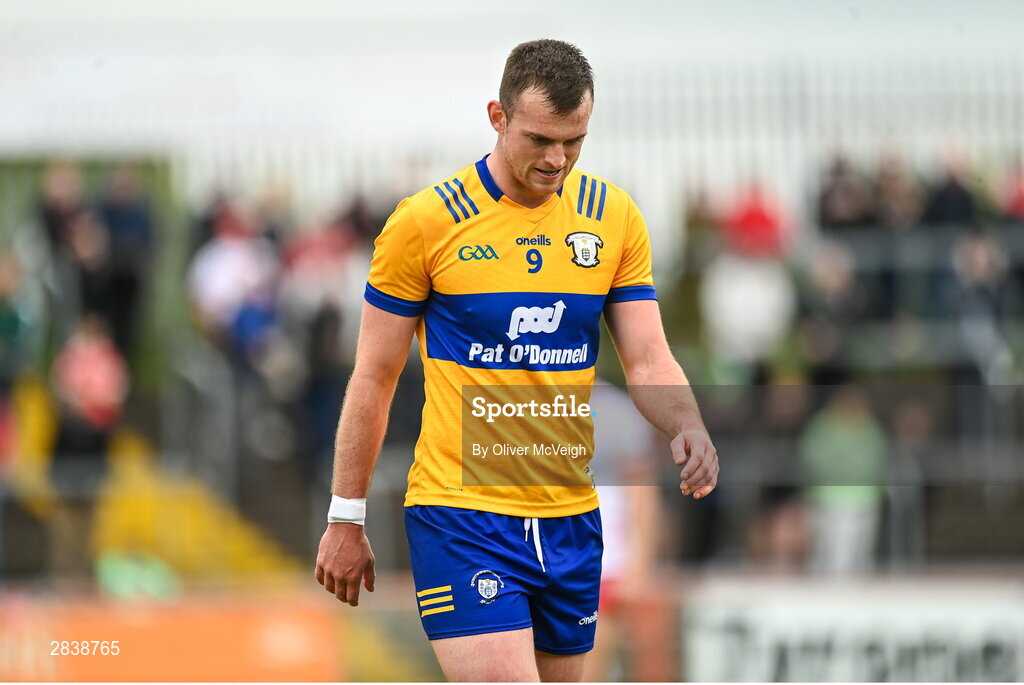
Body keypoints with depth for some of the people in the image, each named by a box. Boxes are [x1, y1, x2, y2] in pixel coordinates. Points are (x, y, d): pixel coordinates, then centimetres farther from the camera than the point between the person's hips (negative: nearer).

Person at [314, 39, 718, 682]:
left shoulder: (615, 218, 5)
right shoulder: (425, 221, -7)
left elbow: (649, 361, 4)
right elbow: (374, 378, 1)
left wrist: (688, 429, -18)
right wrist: (346, 520, 2)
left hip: (570, 519, 5)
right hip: (459, 512, -5)